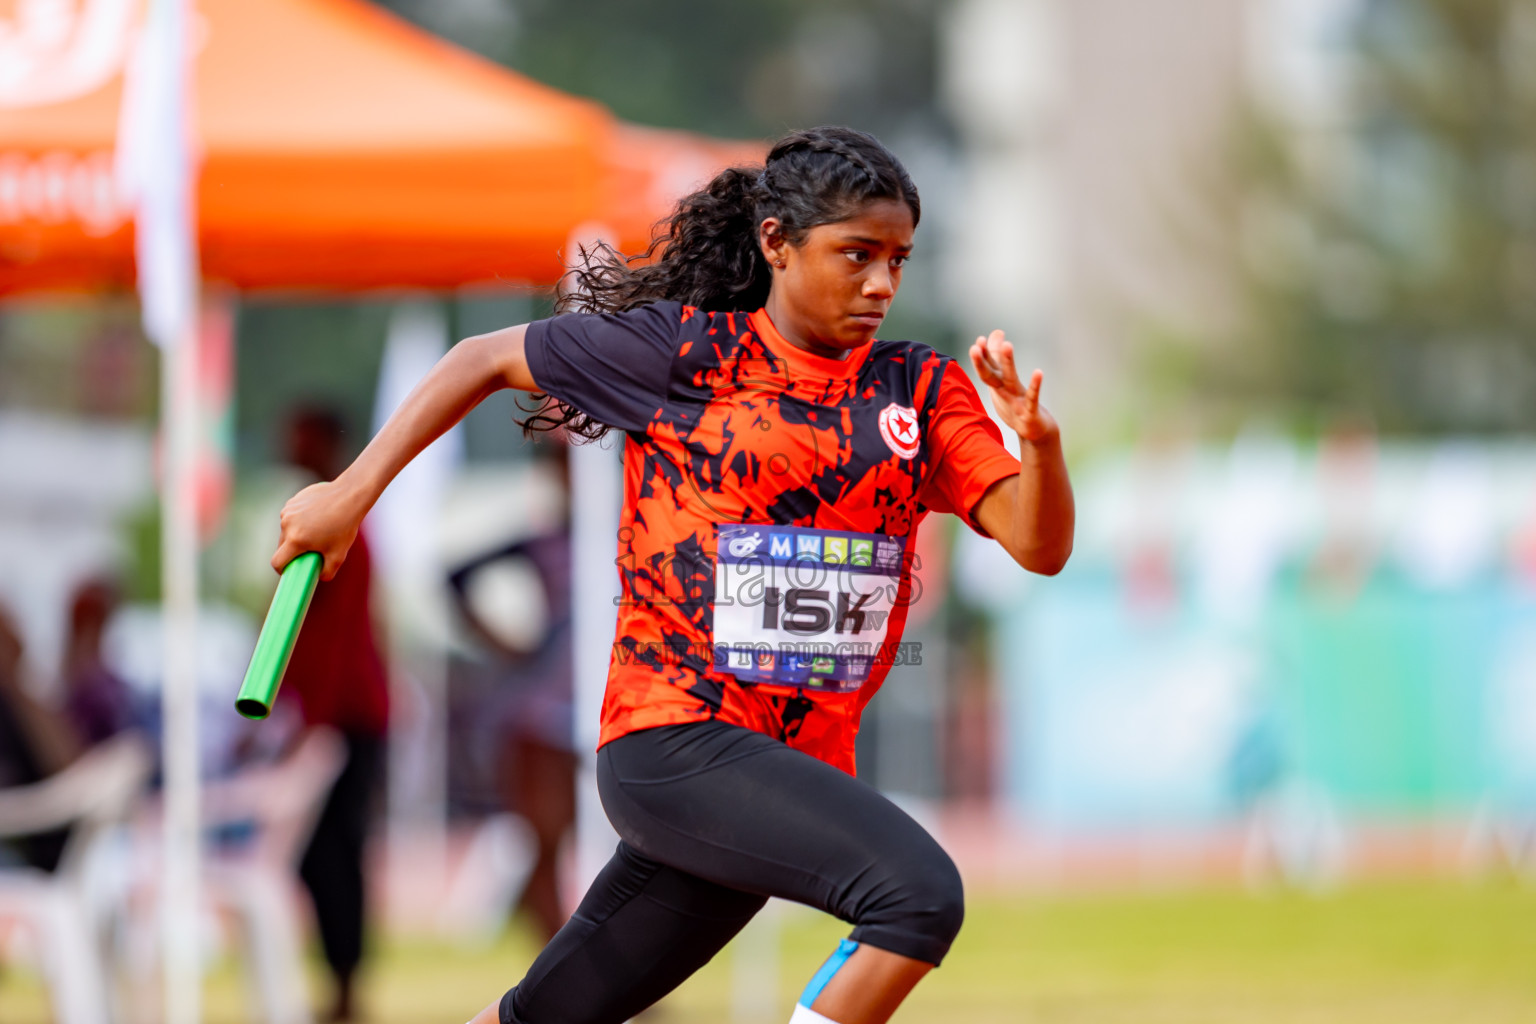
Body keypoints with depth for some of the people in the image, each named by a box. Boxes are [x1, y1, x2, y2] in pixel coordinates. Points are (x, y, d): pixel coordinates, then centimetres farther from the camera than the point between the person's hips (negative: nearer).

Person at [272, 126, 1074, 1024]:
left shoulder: (921, 389, 8)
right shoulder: (685, 353, -2)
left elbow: (1040, 546, -1)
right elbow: (489, 359, 8)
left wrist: (1038, 441, -21)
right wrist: (353, 492, 4)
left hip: (801, 764, 5)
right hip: (675, 740, -5)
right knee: (921, 893, -27)